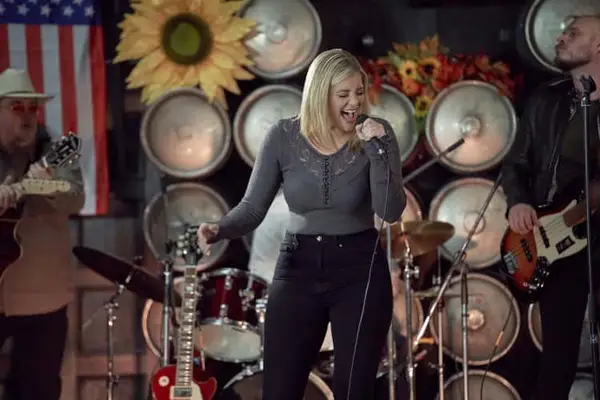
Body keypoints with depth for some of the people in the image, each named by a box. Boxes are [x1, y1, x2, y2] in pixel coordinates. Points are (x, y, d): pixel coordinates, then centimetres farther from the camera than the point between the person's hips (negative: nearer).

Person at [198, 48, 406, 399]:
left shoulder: (377, 135, -8)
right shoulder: (284, 137, -6)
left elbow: (391, 211, -17)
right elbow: (254, 206, -2)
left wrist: (375, 150, -26)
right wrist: (219, 230, -22)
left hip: (360, 270, -1)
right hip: (299, 267, 1)